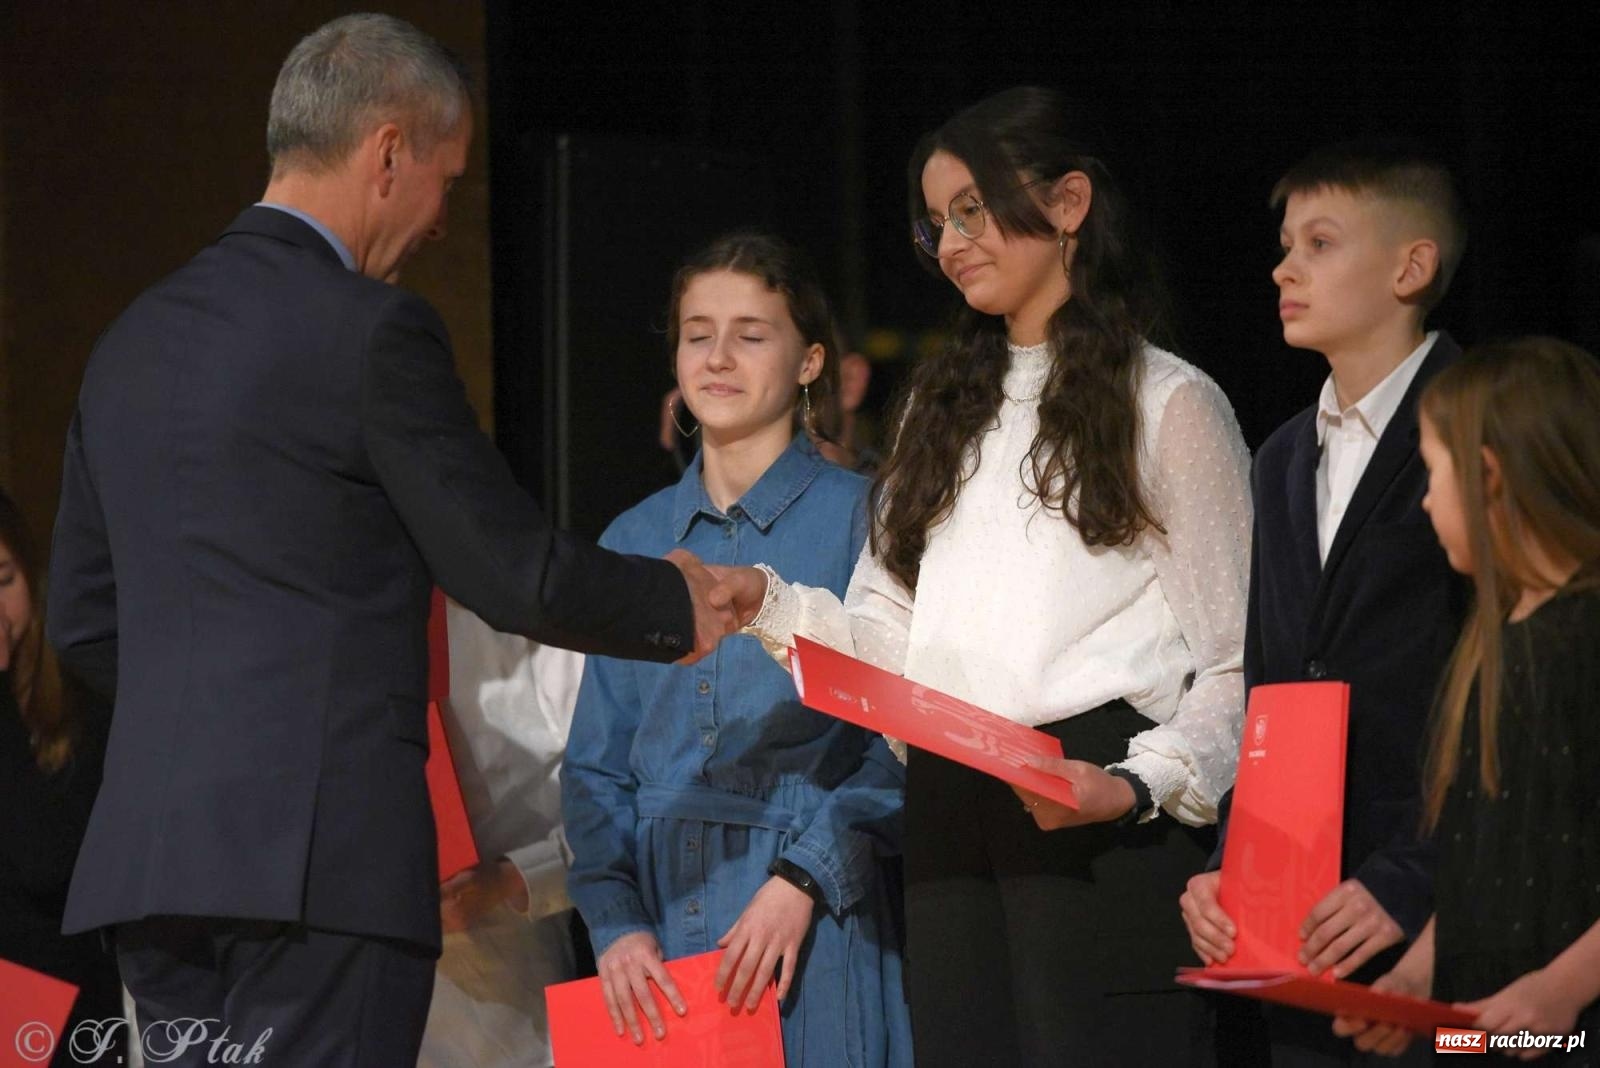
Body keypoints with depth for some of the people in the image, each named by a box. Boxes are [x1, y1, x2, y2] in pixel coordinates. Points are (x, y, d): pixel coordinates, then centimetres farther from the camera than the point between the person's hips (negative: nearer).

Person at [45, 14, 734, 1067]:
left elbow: (85, 622, 20)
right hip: (323, 854, -7)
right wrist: (678, 604, 13)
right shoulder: (372, 330, -7)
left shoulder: (135, 339, 16)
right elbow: (514, 572, -4)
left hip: (150, 852, 8)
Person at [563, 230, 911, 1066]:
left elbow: (901, 744, -6)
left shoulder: (856, 519, 0)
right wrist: (615, 920, -3)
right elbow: (595, 766, 11)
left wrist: (805, 879, -17)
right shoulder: (634, 541, 13)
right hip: (658, 925, 4)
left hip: (811, 930, -4)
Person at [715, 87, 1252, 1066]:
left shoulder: (1169, 403, 3)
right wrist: (766, 602, -2)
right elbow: (888, 634, 16)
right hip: (951, 813, 6)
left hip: (1094, 820, -5)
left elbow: (1235, 665, -3)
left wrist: (1139, 788, -18)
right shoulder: (946, 406, 23)